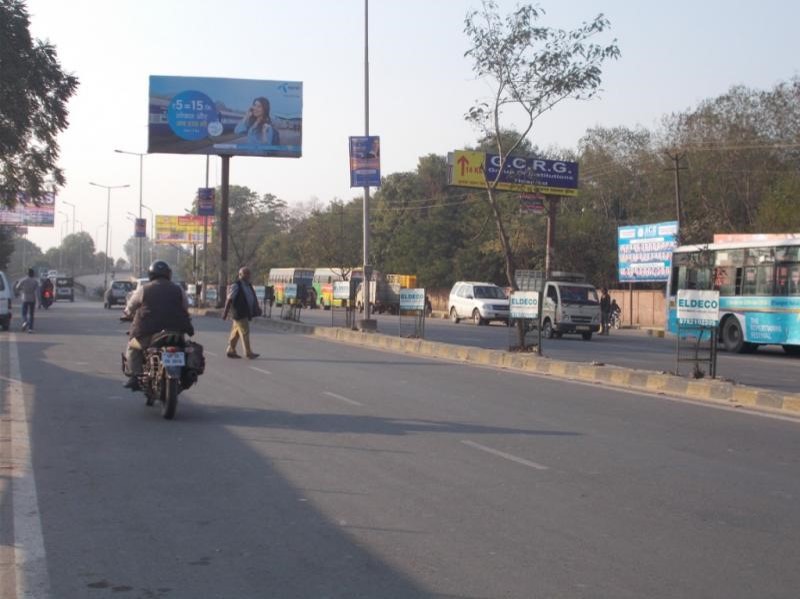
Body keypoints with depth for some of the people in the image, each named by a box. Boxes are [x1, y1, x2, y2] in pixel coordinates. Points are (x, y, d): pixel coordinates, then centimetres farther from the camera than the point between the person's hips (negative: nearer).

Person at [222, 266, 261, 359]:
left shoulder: (249, 286, 14)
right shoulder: (236, 286, -10)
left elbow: (254, 298, 20)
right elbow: (229, 299, -11)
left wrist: (257, 308, 9)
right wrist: (225, 312, -13)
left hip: (246, 313, 8)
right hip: (239, 314, -8)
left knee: (235, 333, 13)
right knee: (245, 332, -7)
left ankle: (231, 351, 19)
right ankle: (248, 353, -4)